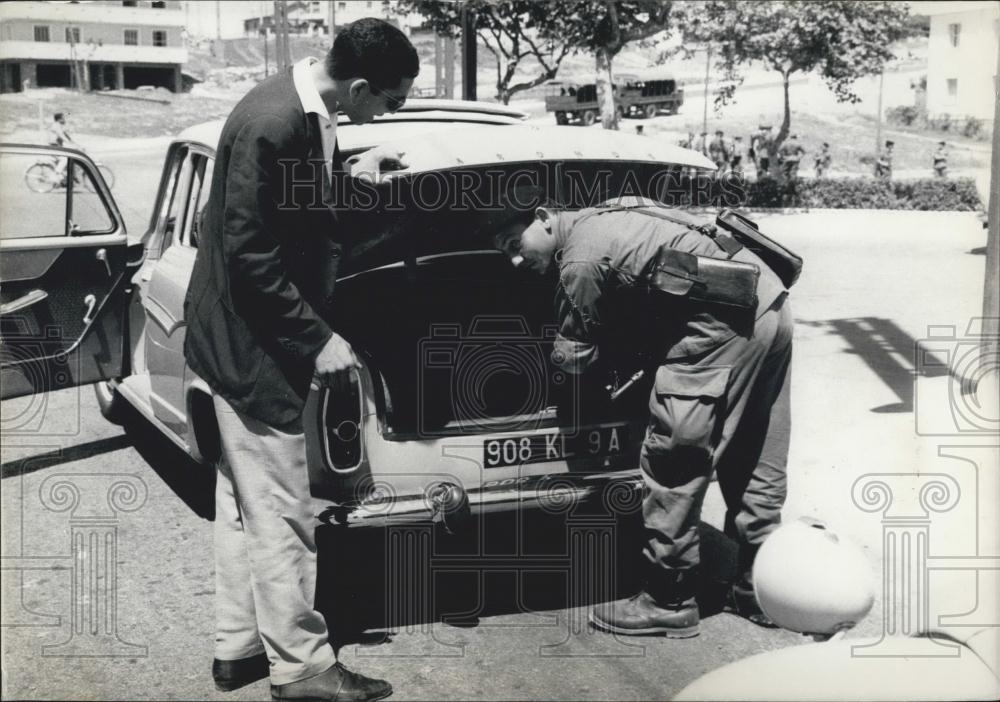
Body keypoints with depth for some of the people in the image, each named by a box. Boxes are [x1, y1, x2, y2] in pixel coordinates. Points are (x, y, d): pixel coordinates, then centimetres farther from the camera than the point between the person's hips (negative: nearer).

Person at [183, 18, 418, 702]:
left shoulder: (307, 110, 2)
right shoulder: (272, 123, -25)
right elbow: (249, 255, -24)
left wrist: (349, 173, 11)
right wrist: (317, 339, -20)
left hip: (255, 335, 10)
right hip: (252, 339, -10)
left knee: (247, 504, 17)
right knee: (282, 513, 0)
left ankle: (240, 646, 30)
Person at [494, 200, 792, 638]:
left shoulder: (580, 260, -8)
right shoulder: (602, 220, 19)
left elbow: (576, 358, 2)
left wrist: (554, 351, 22)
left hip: (724, 324, -10)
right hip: (770, 302, 10)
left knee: (674, 462, -2)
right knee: (754, 464, 16)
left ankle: (668, 603, 7)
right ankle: (760, 592, 25)